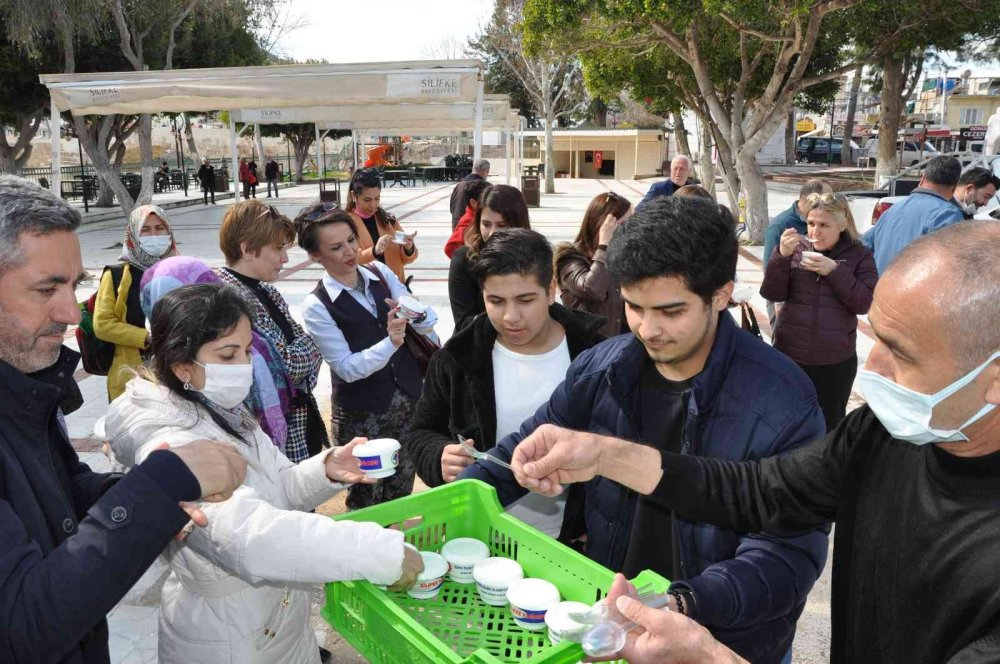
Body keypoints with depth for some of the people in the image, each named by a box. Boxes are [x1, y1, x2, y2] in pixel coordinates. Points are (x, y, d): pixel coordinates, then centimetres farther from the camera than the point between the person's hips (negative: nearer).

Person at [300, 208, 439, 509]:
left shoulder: (380, 273, 1)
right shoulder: (316, 306, -12)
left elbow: (428, 323, 3)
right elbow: (347, 368, -16)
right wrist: (390, 342, -30)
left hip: (410, 398, 4)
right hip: (362, 413, -4)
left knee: (401, 492, 15)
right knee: (366, 500, 10)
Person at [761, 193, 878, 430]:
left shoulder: (859, 255, -1)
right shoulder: (797, 250, 2)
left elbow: (864, 303, -10)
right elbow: (772, 294, -6)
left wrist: (834, 271, -19)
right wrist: (782, 255, -19)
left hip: (835, 362, -1)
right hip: (789, 355, 1)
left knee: (830, 426, 13)